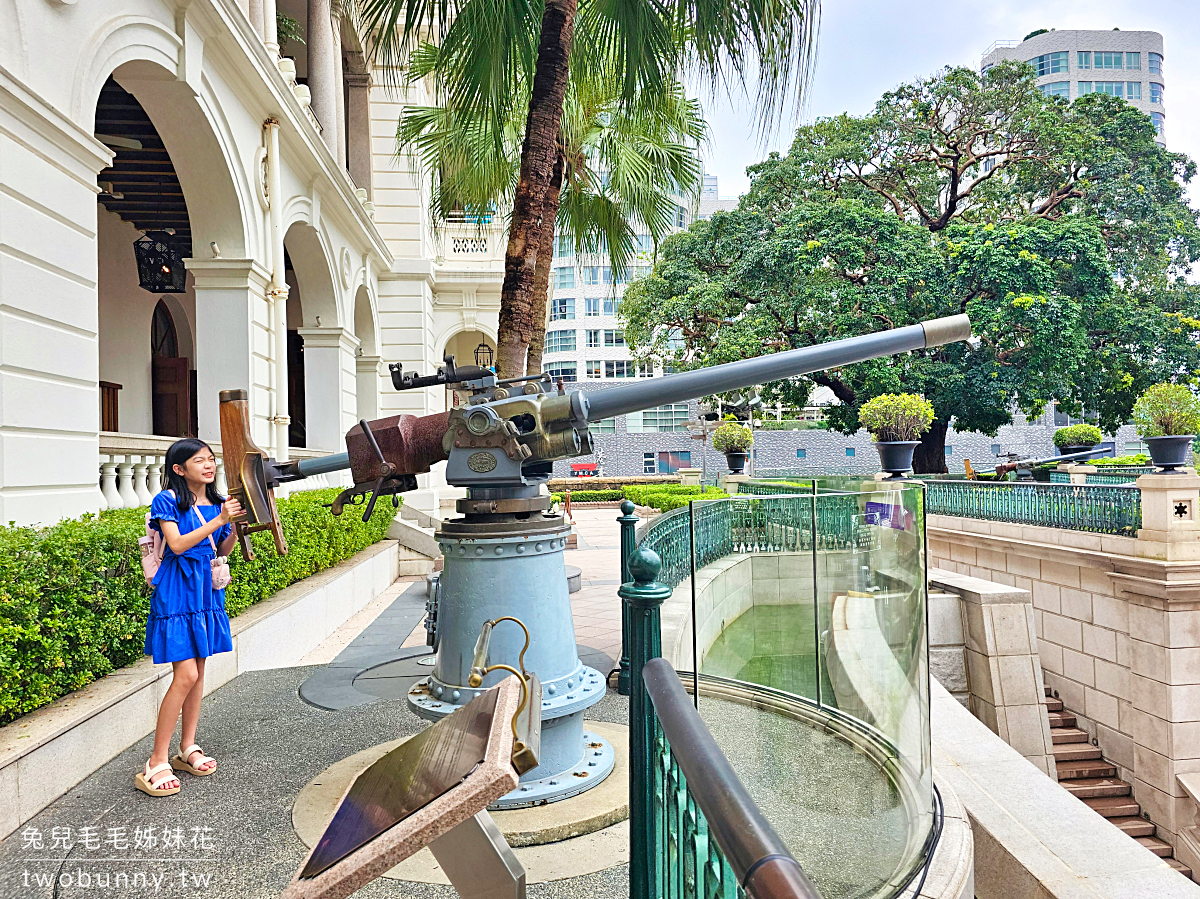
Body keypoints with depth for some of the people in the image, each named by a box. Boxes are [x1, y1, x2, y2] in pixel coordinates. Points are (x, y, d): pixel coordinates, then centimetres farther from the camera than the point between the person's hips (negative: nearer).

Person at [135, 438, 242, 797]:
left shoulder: (216, 503, 8)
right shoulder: (167, 501, -9)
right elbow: (177, 544, -20)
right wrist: (219, 520, -23)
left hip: (207, 591, 7)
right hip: (177, 594, -7)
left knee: (198, 671, 13)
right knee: (186, 675, -11)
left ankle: (188, 748, 26)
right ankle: (157, 762, 0)